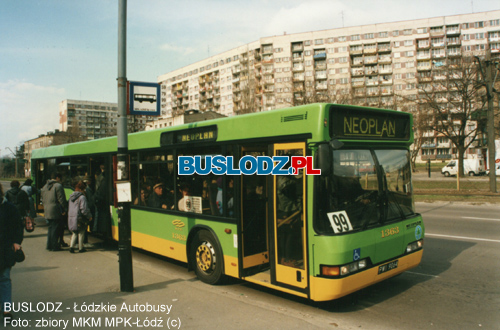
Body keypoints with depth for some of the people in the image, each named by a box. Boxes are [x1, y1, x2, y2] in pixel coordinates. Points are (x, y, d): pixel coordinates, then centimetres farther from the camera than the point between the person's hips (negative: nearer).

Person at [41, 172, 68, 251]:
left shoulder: (44, 186, 17)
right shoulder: (58, 186, -10)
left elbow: (43, 199, 20)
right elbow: (62, 199, -14)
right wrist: (64, 209, -8)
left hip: (47, 211, 8)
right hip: (56, 211, -8)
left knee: (50, 228, 15)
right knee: (56, 229, -2)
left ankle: (49, 245, 18)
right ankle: (54, 246, 0)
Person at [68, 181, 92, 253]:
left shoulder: (71, 196, 10)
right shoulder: (82, 197, -15)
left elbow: (68, 208, 17)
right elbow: (84, 209, -17)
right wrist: (89, 216, -6)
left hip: (71, 218, 7)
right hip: (79, 219, -7)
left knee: (74, 233, 18)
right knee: (81, 233, 7)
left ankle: (71, 246, 6)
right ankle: (80, 248, 14)